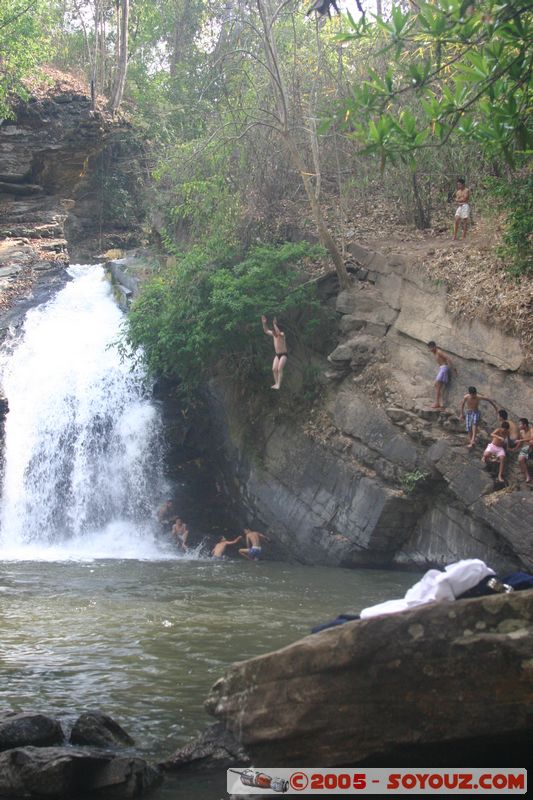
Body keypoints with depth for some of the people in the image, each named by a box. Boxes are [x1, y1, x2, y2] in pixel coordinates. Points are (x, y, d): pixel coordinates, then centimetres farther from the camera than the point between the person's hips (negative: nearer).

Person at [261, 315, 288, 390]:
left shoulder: (282, 334, -15)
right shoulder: (273, 334, 4)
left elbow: (278, 333, -38)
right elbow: (266, 331, 6)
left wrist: (274, 325, -38)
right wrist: (264, 323, -8)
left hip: (284, 354, -7)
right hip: (277, 354, 7)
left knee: (279, 369, -16)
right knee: (274, 369, -4)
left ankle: (278, 384, -19)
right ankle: (276, 383, 0)